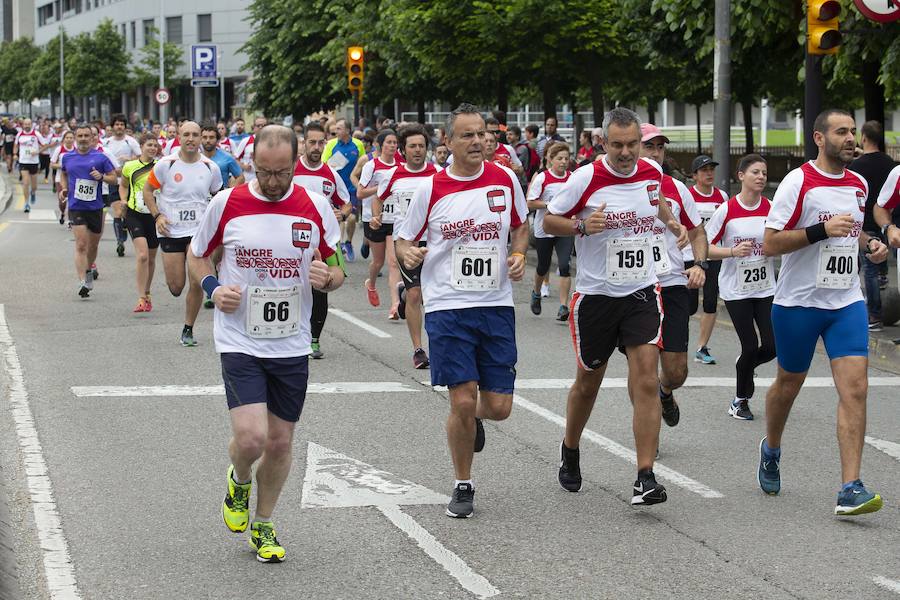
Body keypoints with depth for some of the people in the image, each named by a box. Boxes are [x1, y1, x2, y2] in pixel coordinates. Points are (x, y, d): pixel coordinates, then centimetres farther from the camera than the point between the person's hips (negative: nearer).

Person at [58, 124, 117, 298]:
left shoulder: (100, 157, -1)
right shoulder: (67, 157, 5)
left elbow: (114, 178, 3)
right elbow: (63, 173, 25)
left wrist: (102, 176, -17)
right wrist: (64, 188, 8)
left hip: (96, 207, 1)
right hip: (76, 207, -1)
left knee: (93, 245, 16)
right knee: (81, 245, -14)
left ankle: (88, 271, 42)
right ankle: (82, 283, -19)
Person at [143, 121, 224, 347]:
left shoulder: (210, 167, 0)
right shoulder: (166, 164, -6)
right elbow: (148, 189, 4)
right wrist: (157, 215, -7)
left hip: (200, 230, 1)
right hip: (171, 231, -1)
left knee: (197, 283, -7)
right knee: (176, 286, 1)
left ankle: (188, 329, 9)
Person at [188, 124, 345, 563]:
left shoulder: (315, 208, -1)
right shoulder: (226, 203, -5)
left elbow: (337, 270, 9)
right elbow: (196, 255, 10)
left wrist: (327, 277, -15)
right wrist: (213, 288, -10)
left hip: (292, 345, 2)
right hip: (239, 342, -2)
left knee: (281, 442, 8)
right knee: (251, 437, -16)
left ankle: (263, 525, 29)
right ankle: (239, 480, 20)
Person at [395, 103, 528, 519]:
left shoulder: (505, 180, 3)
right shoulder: (430, 189, -3)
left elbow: (520, 226, 20)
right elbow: (403, 239, 6)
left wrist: (518, 256, 0)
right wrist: (407, 252, -17)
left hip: (496, 305, 2)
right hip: (447, 307, -2)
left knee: (499, 406, 0)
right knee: (462, 400, -8)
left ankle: (474, 418, 40)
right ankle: (463, 487, 13)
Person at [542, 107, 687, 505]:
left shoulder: (652, 173, 0)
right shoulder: (585, 179, -13)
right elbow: (550, 221, -4)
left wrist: (671, 222, 7)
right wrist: (582, 225, -22)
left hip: (642, 293, 2)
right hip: (595, 294, -2)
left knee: (646, 382, -12)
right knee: (588, 383, 13)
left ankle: (646, 478, -13)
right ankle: (569, 452, 41)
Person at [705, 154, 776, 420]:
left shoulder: (771, 208, -1)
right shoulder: (726, 210, -10)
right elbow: (705, 247, -7)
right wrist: (733, 251, -22)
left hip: (766, 288, 3)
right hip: (736, 290, -3)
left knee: (772, 346, -5)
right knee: (750, 347, -5)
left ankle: (744, 366, 30)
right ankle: (740, 400, 17)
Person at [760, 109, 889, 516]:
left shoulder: (859, 185, 9)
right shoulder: (798, 182, -11)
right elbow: (770, 244, -15)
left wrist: (869, 244, 6)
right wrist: (822, 229, -24)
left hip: (847, 302, 4)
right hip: (798, 300, -4)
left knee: (855, 388, -11)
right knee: (789, 383, 13)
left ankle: (850, 490, -14)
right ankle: (771, 450, 44)